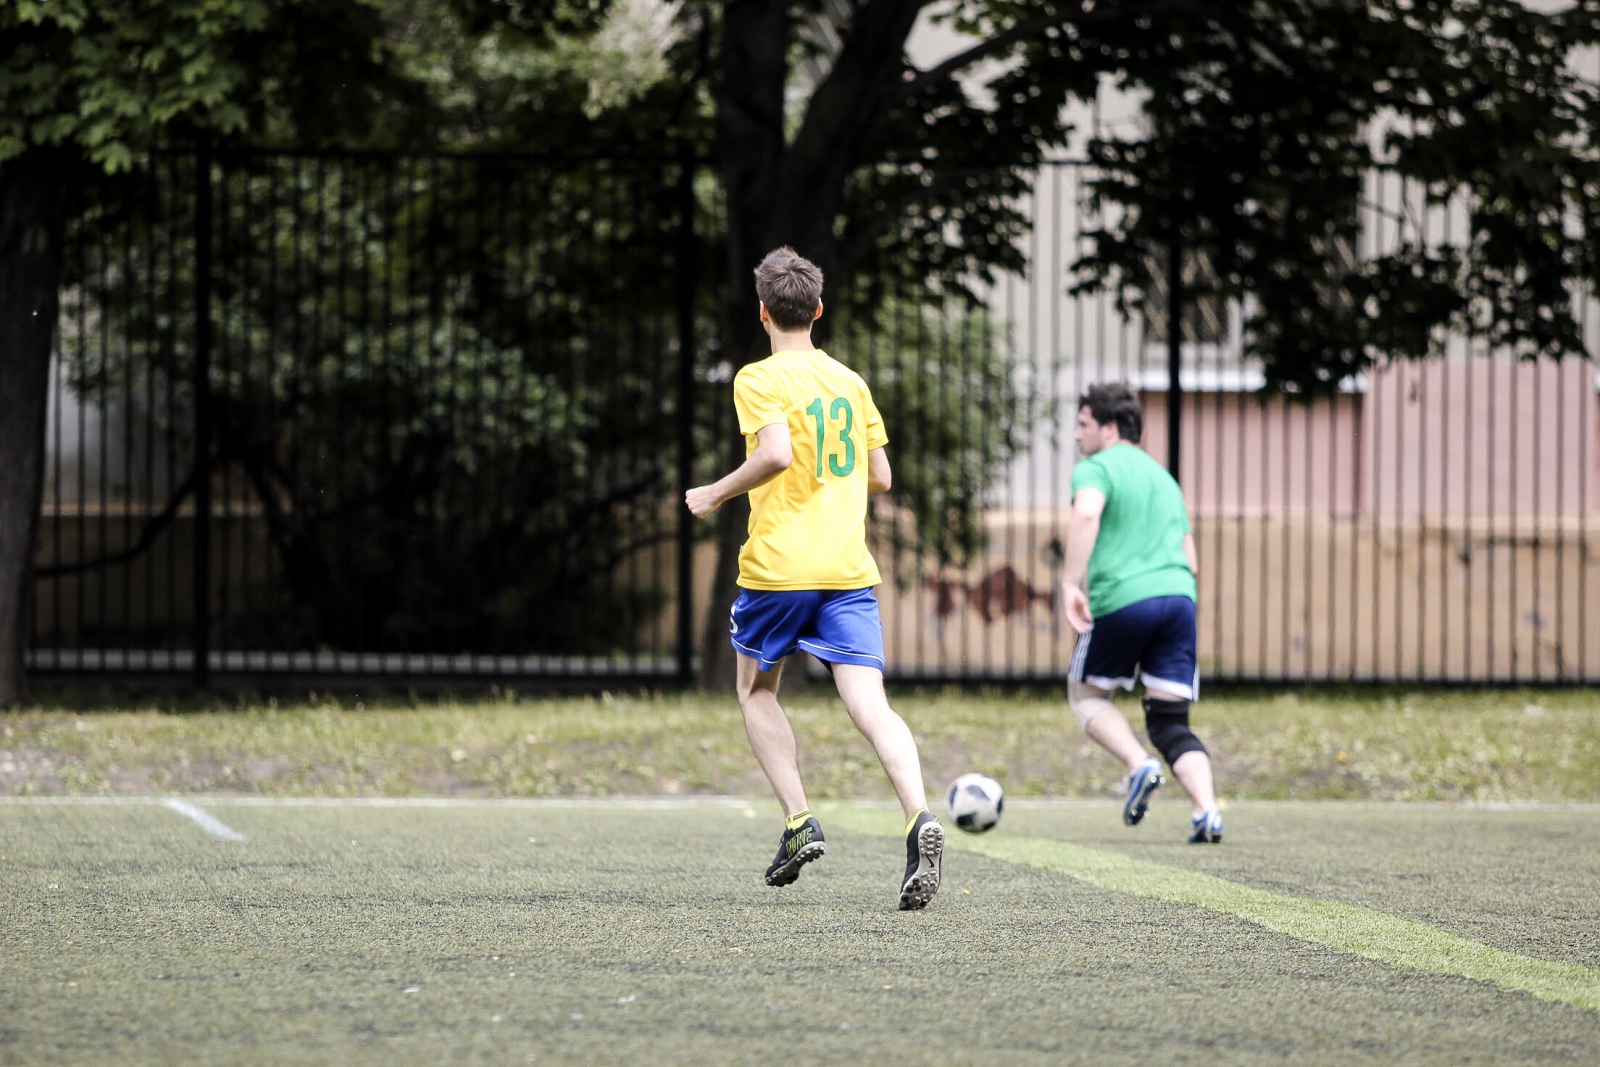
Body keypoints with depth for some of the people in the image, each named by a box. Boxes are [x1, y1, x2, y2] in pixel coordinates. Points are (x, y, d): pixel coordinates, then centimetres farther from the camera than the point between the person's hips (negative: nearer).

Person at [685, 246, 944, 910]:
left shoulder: (760, 379, -5)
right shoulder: (849, 382, 13)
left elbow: (776, 453, -21)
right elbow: (880, 477, 16)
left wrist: (716, 494, -8)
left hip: (778, 568, -4)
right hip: (849, 571, 4)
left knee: (756, 689, 20)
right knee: (869, 705, -8)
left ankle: (799, 822, 8)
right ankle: (919, 819, -31)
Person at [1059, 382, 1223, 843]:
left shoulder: (1096, 469, 3)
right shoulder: (1164, 478, 27)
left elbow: (1086, 515, -20)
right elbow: (1191, 561, 28)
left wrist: (1071, 583, -20)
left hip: (1122, 600, -6)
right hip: (1179, 597, 6)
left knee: (1085, 693, 17)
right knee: (1170, 722, 8)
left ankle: (1140, 766, -6)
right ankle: (1207, 812, -14)